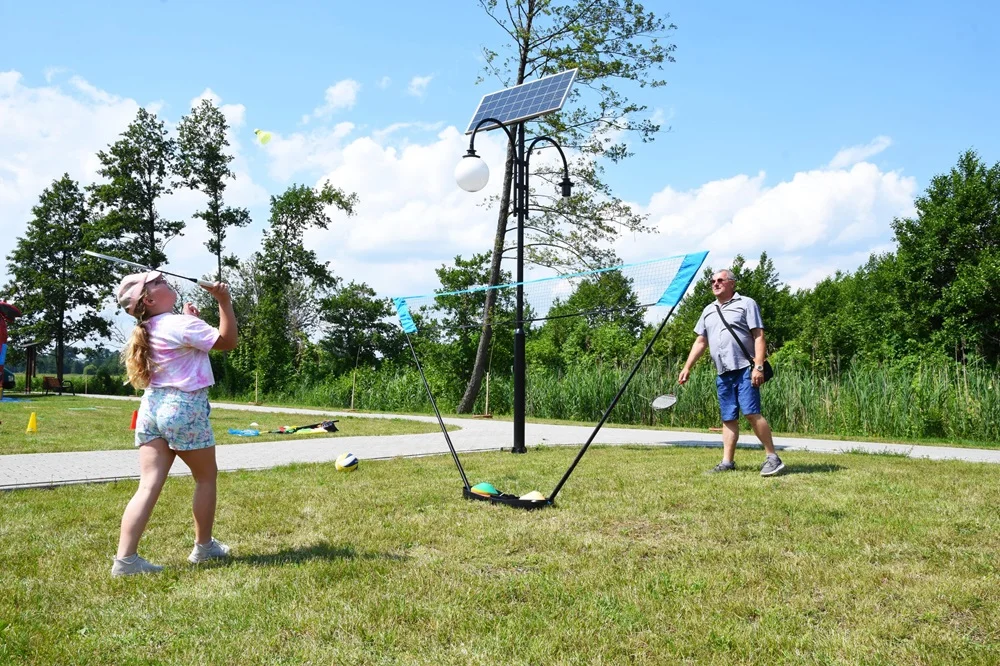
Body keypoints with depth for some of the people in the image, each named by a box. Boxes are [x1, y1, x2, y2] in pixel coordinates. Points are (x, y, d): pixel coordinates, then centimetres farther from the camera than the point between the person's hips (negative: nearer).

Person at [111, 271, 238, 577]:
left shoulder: (149, 330, 12)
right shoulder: (183, 324, -13)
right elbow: (228, 341, -9)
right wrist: (224, 301, -8)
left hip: (152, 406, 7)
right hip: (185, 407, -7)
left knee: (148, 485, 3)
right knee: (206, 476, 13)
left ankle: (125, 558, -5)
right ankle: (204, 546, 24)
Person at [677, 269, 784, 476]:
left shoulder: (746, 304, 2)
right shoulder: (708, 311, 20)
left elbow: (759, 337, -5)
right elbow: (700, 342, 23)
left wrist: (758, 367, -15)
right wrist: (687, 368, 14)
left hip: (744, 369, -6)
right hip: (723, 374, 6)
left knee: (752, 413, -14)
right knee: (728, 418, 6)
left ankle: (773, 458, -7)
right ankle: (727, 462, 8)